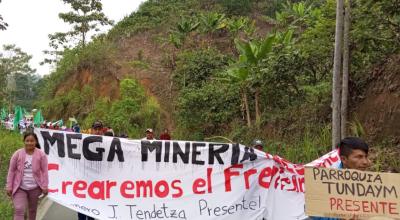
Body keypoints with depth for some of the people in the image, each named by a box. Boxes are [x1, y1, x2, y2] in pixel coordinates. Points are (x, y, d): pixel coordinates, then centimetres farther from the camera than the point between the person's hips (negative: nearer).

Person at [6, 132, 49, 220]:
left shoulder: (41, 155, -9)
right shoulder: (17, 154, -8)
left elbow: (44, 171, -5)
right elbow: (11, 171, -2)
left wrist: (45, 186, -8)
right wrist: (9, 187, -3)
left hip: (34, 188, 1)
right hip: (20, 188, -1)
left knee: (33, 209, 18)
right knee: (19, 210, -11)